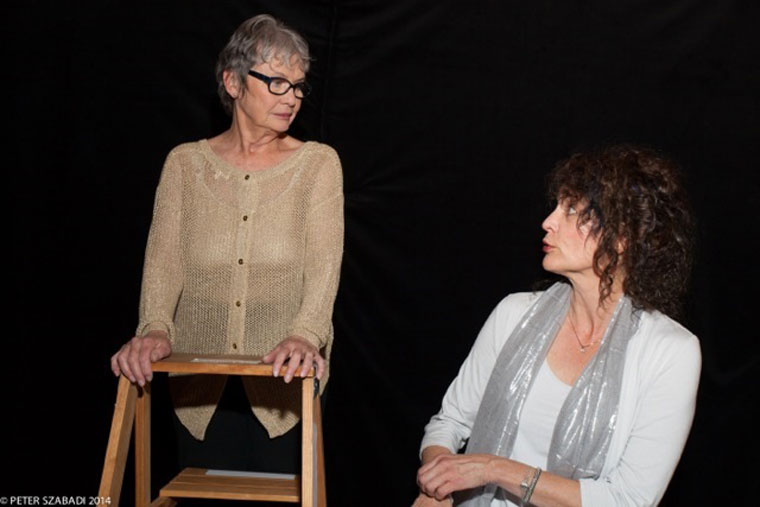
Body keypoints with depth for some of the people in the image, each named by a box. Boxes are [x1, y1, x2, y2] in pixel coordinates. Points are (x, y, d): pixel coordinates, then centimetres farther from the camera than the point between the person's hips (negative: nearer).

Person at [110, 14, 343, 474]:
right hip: (200, 385, 2)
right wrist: (155, 327, -23)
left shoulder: (318, 163, -1)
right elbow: (164, 258, -4)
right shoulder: (186, 163, 4)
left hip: (284, 382, -1)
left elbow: (324, 262, -12)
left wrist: (305, 333, -30)